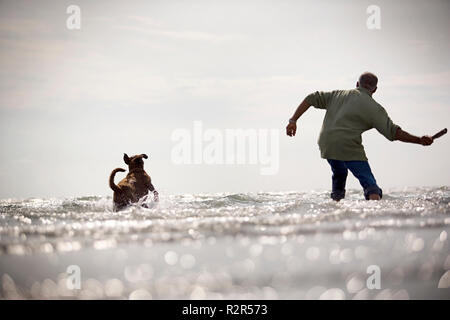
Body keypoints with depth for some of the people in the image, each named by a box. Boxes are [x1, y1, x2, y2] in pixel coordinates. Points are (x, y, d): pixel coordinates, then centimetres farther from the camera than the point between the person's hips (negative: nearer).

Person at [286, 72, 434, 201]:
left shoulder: (337, 95, 17)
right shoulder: (374, 108, 2)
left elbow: (311, 99, 16)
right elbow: (393, 132, -4)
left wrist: (293, 120, 17)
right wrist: (420, 140, 0)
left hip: (326, 145, 5)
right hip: (349, 148, -5)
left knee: (339, 174, 31)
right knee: (369, 183, -8)